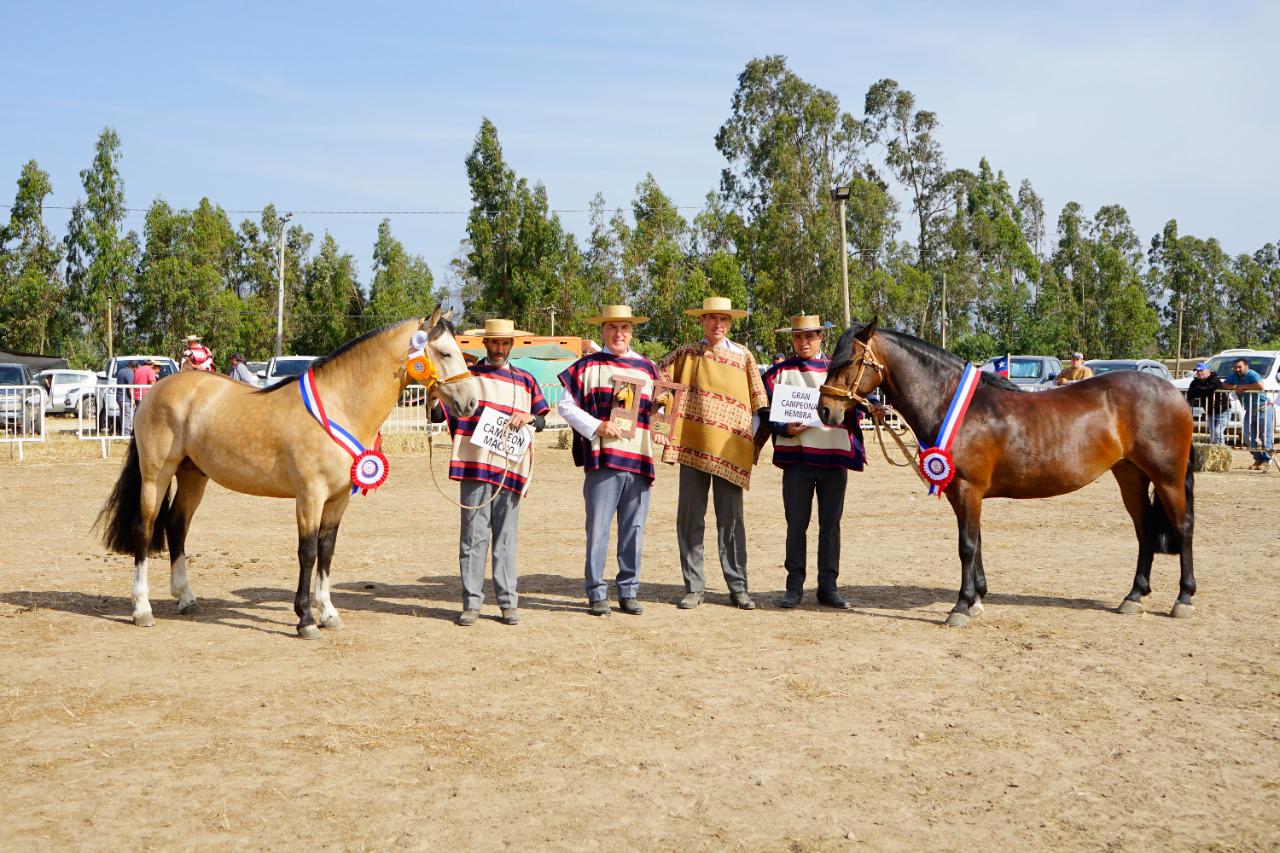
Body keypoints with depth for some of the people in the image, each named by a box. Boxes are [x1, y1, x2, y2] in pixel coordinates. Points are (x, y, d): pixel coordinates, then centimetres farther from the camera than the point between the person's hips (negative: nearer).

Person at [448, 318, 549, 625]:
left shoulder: (525, 381, 16)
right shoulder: (468, 375, 10)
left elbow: (541, 420, 15)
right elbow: (453, 413, 10)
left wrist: (528, 418, -6)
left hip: (511, 467, 2)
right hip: (475, 465, -2)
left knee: (506, 537, 6)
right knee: (474, 535, -2)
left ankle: (508, 602, 9)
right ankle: (471, 602, 2)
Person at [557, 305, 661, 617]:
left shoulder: (648, 368, 15)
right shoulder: (588, 366, 4)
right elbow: (565, 405, 1)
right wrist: (595, 427, -12)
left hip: (639, 459, 3)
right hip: (602, 458, -3)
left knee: (633, 530, 7)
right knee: (598, 529, -2)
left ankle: (628, 591, 17)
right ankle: (596, 594, 7)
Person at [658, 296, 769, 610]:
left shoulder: (743, 356, 8)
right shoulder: (686, 354, 8)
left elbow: (760, 401, 9)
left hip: (730, 449, -1)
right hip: (693, 447, 1)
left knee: (731, 519, 2)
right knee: (689, 518, 3)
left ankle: (738, 588, 10)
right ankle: (693, 588, 11)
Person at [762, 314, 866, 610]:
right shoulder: (779, 372, 6)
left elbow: (853, 411, 12)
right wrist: (786, 429, -15)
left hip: (835, 456, 1)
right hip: (796, 455, -1)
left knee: (830, 523, 6)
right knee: (796, 523, 3)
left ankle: (828, 586, 13)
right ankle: (794, 586, 11)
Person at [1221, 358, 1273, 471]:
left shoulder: (1252, 374, -18)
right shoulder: (1233, 376, 4)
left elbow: (1260, 386, -34)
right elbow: (1223, 385, 4)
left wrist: (1243, 387, -25)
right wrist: (1234, 387, -14)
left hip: (1263, 408, -7)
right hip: (1250, 410, 7)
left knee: (1265, 435, -8)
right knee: (1248, 437, 3)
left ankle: (1267, 461, -6)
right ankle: (1258, 459, 12)